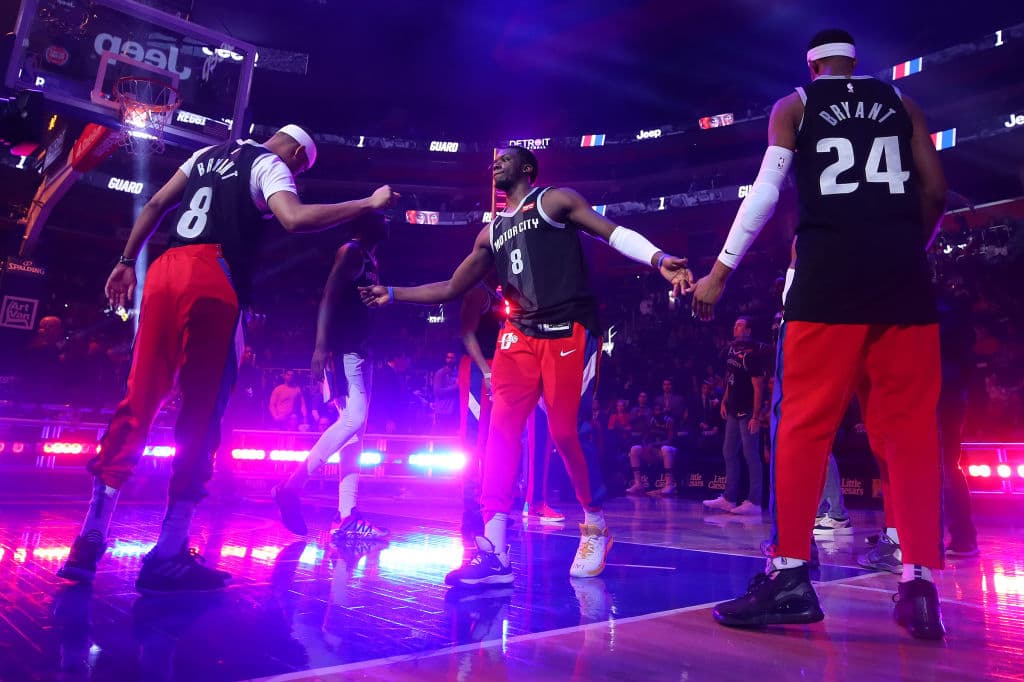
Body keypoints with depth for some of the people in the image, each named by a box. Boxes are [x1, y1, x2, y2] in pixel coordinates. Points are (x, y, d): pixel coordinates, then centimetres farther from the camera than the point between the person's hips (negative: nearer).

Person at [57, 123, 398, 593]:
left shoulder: (208, 154, 27)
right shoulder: (271, 165, 5)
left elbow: (154, 206, 23)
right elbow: (295, 219, -15)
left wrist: (127, 262, 25)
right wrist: (369, 204, -6)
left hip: (164, 271, 7)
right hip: (211, 279, -7)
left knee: (139, 399, 8)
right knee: (200, 412, -4)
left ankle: (89, 541, 10)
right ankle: (167, 556, -3)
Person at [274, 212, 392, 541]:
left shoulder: (369, 260, 24)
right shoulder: (351, 251, -3)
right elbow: (329, 297, -15)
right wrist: (321, 346, -24)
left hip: (359, 350, 10)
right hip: (342, 349, -10)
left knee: (355, 427, 2)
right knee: (353, 419, -20)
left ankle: (347, 518, 1)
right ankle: (291, 486, -10)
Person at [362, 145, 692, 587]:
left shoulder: (555, 200, 6)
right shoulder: (490, 233, 22)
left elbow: (614, 234, -5)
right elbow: (451, 290, 25)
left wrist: (659, 260, -23)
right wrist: (393, 293, 19)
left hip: (570, 331, -5)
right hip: (519, 335, 5)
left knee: (568, 433, -7)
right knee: (502, 430, -9)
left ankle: (596, 527, 19)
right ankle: (493, 552, -9)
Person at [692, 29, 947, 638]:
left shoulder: (794, 105, 13)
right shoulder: (901, 104, 20)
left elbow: (766, 193, 0)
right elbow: (936, 192, 12)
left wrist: (721, 271, 1)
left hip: (829, 271, -3)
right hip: (903, 273, 3)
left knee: (805, 423, -1)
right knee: (910, 427, 5)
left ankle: (790, 576, -3)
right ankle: (920, 586, 4)